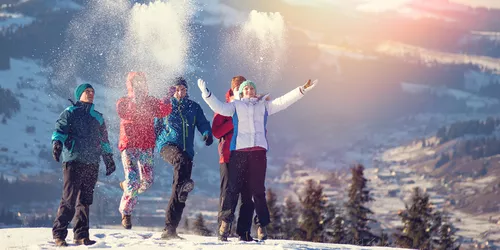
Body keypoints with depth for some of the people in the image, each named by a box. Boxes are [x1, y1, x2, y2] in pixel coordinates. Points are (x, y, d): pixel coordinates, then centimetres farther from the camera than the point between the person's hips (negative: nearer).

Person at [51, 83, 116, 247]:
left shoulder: (98, 117, 23)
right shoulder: (70, 112, 8)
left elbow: (104, 140, 29)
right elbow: (60, 129, -5)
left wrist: (109, 158, 25)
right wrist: (57, 143, -24)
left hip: (92, 164, 5)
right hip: (73, 161, -5)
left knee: (85, 200, 5)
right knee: (69, 198, -12)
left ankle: (81, 235, 10)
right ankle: (59, 234, -8)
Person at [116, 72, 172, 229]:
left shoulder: (150, 102, 11)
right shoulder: (123, 102, 4)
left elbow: (163, 111, -6)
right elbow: (124, 113, -18)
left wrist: (167, 100, -24)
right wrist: (135, 101, -30)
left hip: (147, 146, 3)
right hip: (129, 145, -3)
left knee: (147, 180, 0)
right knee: (133, 180, -12)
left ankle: (127, 186, 32)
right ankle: (126, 212, 6)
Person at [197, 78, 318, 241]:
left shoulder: (264, 106, 22)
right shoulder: (235, 106, 19)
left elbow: (283, 101, 16)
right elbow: (219, 107, 7)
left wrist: (302, 90, 7)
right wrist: (206, 94, -7)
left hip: (258, 150, 1)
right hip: (239, 149, -1)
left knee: (258, 189, 0)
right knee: (233, 187, -8)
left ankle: (262, 225, 1)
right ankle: (225, 222, -7)